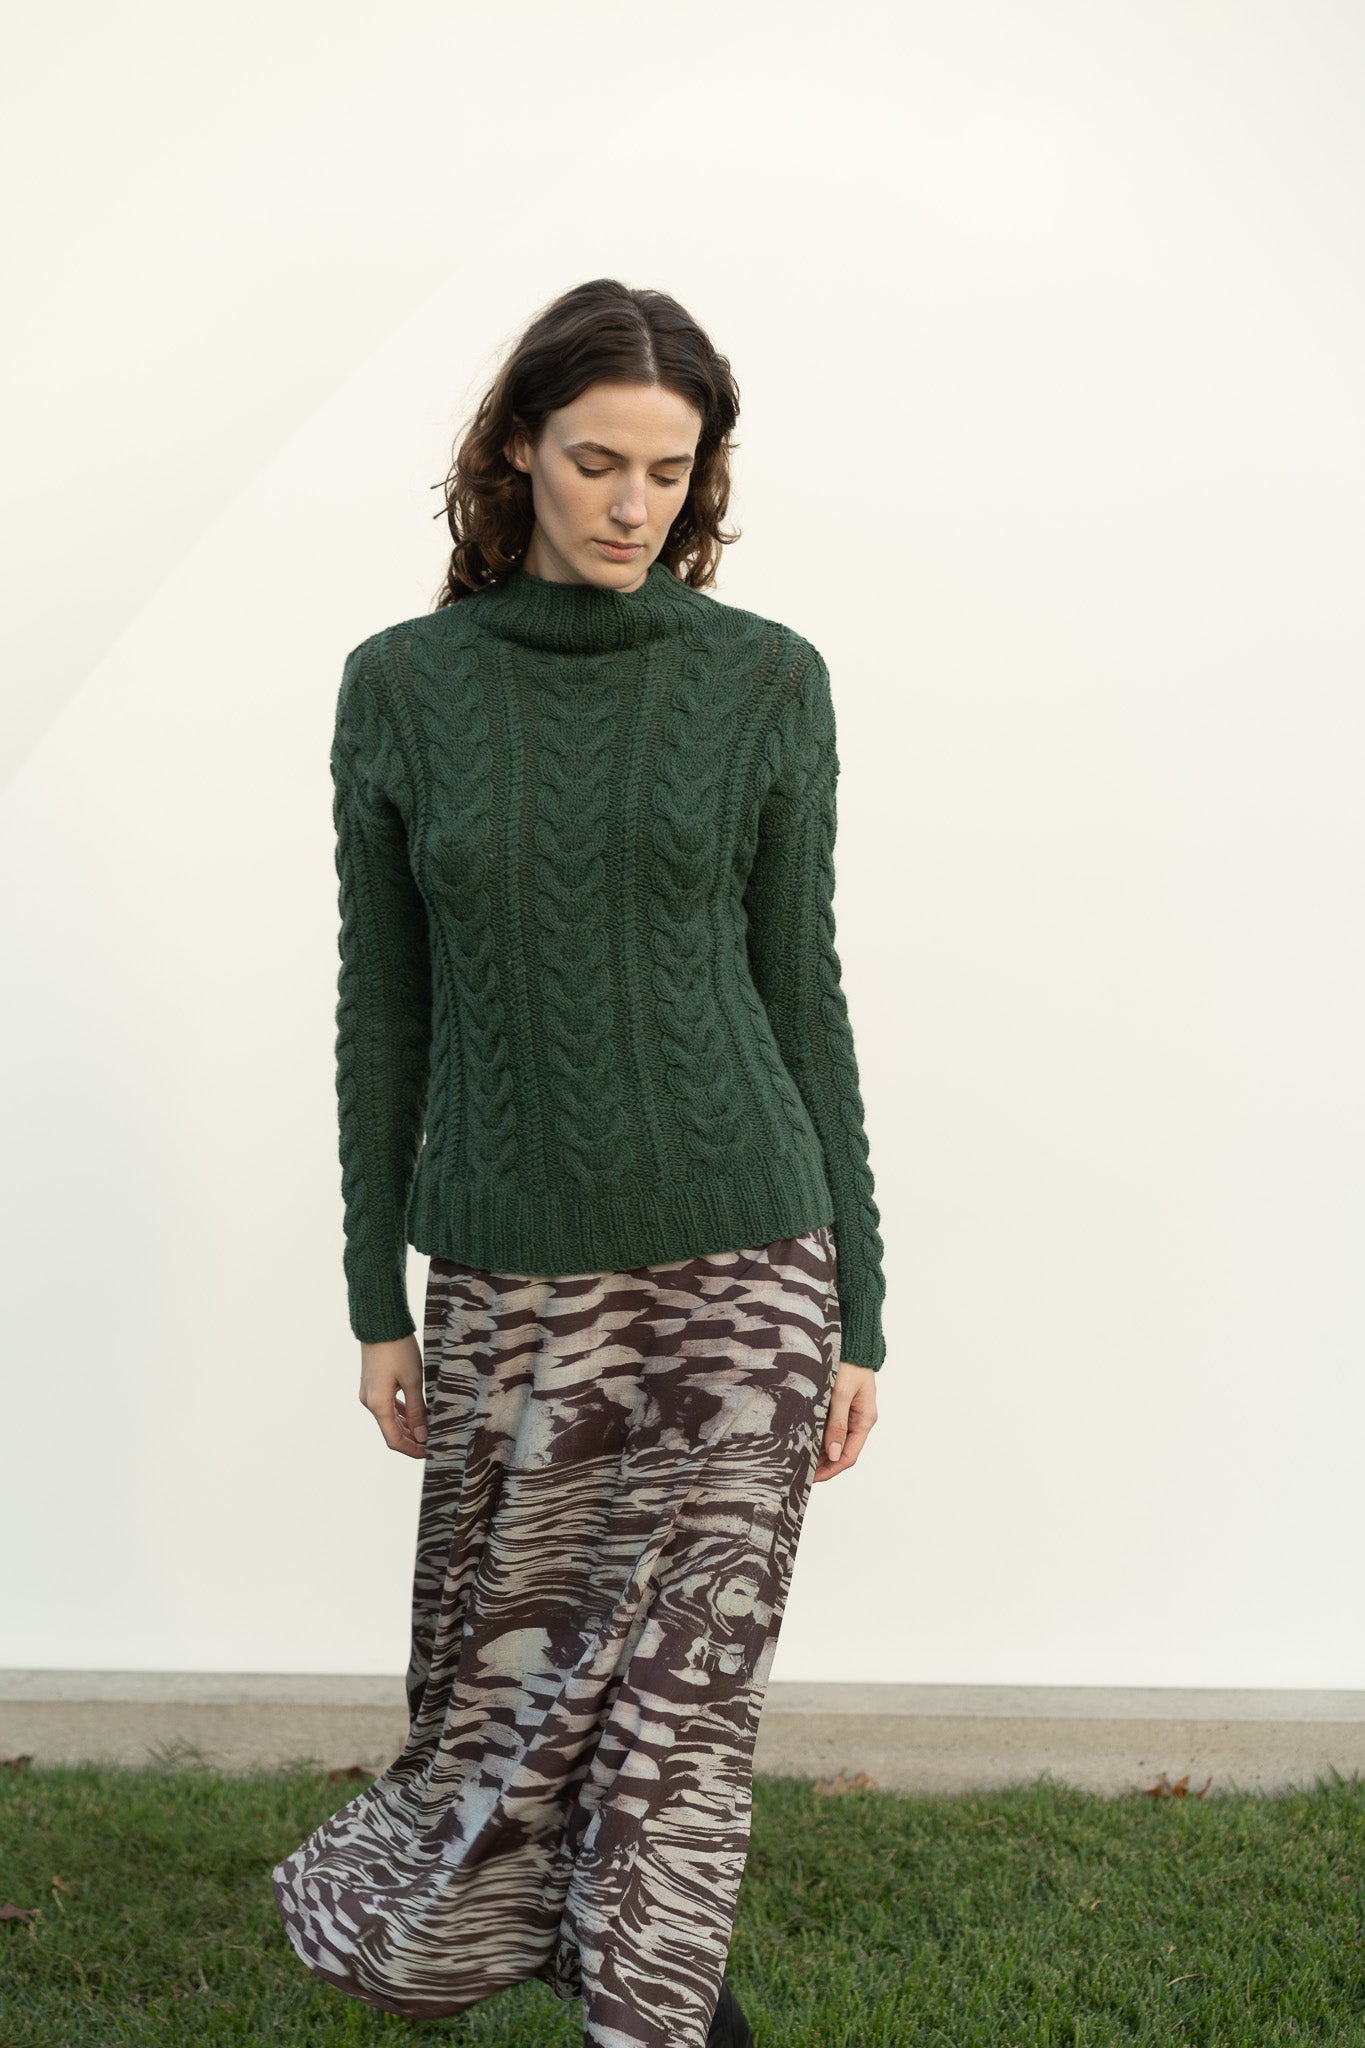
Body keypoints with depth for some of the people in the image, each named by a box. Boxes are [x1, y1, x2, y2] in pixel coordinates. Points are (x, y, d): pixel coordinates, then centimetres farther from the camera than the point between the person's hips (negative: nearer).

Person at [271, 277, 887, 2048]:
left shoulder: (767, 679, 0)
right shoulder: (404, 684, 2)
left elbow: (801, 992, 2)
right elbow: (383, 1008, 5)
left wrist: (857, 1313, 1)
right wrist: (379, 1303, 5)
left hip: (742, 1262, -1)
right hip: (514, 1281, 1)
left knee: (686, 1700, 4)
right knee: (511, 1672, 13)